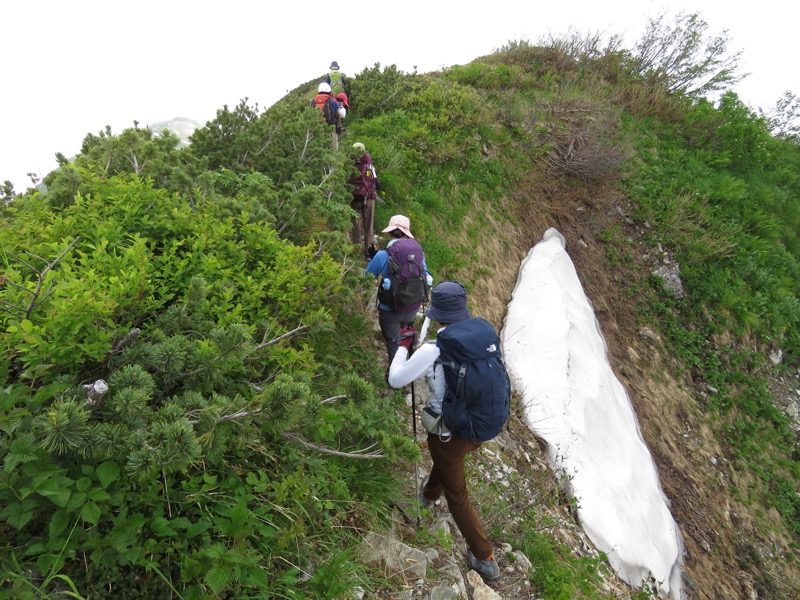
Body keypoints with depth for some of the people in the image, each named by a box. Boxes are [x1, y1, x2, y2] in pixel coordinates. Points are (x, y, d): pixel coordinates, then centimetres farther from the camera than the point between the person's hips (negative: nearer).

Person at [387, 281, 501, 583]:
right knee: (445, 460, 37)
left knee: (457, 496, 20)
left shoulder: (432, 351, -26)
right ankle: (429, 494, 66)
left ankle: (485, 558, 34)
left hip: (448, 434, -5)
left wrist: (404, 344, -1)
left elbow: (395, 379, -15)